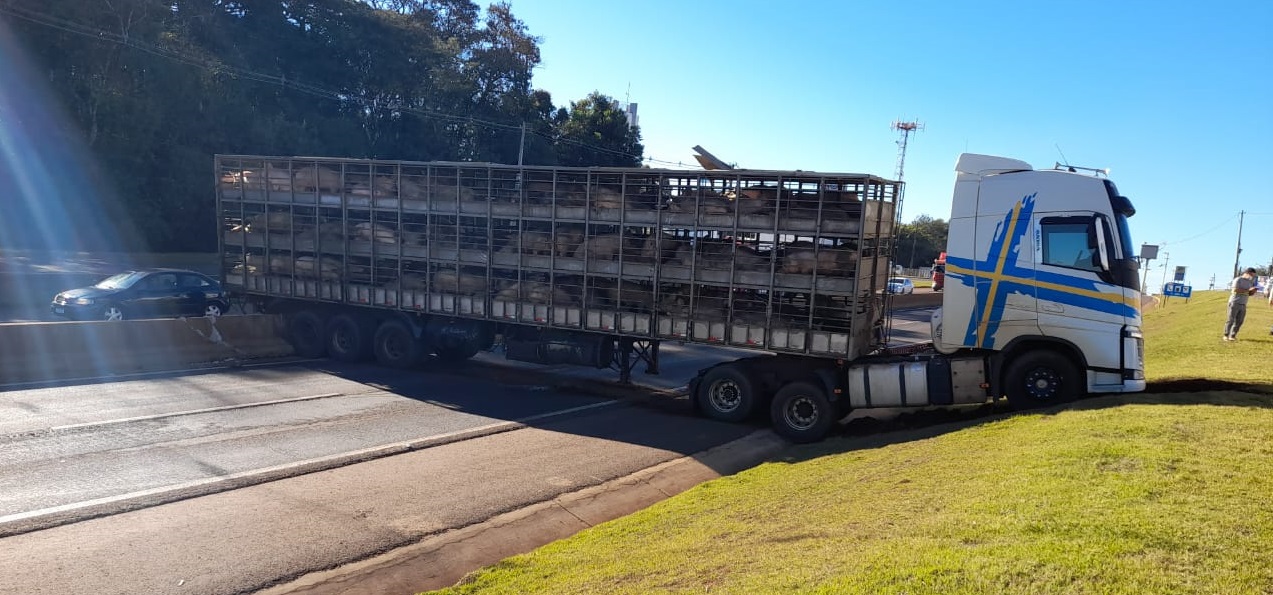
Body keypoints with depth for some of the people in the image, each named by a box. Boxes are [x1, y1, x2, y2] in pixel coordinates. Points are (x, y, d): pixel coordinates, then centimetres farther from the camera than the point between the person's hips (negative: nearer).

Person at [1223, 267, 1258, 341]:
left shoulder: (1250, 282, 14)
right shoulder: (1238, 280, -8)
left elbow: (1249, 294, 19)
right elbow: (1235, 290, -20)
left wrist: (1253, 291, -3)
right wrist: (1248, 290, -20)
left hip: (1243, 305, 6)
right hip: (1234, 303, -6)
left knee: (1239, 321, 1)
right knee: (1231, 320, -4)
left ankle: (1233, 336, 7)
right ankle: (1226, 335, 3)